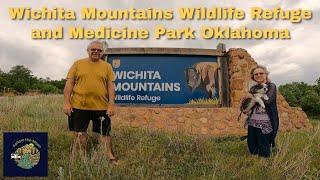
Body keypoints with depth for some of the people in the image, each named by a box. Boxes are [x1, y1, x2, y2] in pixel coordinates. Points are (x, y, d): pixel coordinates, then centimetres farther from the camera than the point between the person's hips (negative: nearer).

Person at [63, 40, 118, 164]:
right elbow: (69, 83, 2)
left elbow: (111, 86, 2)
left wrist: (111, 104, -6)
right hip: (79, 106, 1)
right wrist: (67, 102, -6)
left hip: (101, 107, 0)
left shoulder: (107, 66, 6)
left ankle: (110, 157, 19)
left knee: (104, 133, 7)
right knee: (80, 133, 11)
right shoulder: (78, 64, 5)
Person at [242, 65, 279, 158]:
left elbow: (267, 100, -22)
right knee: (252, 150, 11)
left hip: (265, 123, -6)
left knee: (264, 153, 1)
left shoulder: (271, 86, -3)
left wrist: (252, 96, -11)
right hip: (252, 122, 6)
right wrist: (246, 110, 0)